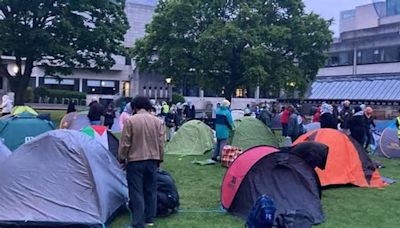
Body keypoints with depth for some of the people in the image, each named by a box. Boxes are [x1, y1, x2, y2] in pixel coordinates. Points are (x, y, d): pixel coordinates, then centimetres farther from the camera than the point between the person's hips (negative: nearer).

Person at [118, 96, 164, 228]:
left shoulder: (130, 121, -10)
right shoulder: (158, 121, 3)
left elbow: (124, 143, -8)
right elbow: (161, 143, 6)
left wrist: (122, 159, 5)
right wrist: (159, 160, 17)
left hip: (135, 161, -4)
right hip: (152, 161, 4)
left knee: (136, 193, 0)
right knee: (151, 190, 16)